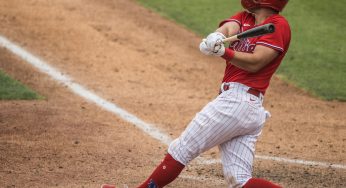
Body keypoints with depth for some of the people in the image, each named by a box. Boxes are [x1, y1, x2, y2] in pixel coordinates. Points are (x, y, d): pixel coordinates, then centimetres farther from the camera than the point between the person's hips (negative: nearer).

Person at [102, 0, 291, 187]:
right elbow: (229, 27, -2)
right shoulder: (245, 17, 18)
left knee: (180, 150, -1)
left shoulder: (279, 25, -7)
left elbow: (254, 63, -17)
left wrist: (222, 51, -31)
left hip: (235, 100, -9)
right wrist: (217, 37, -25)